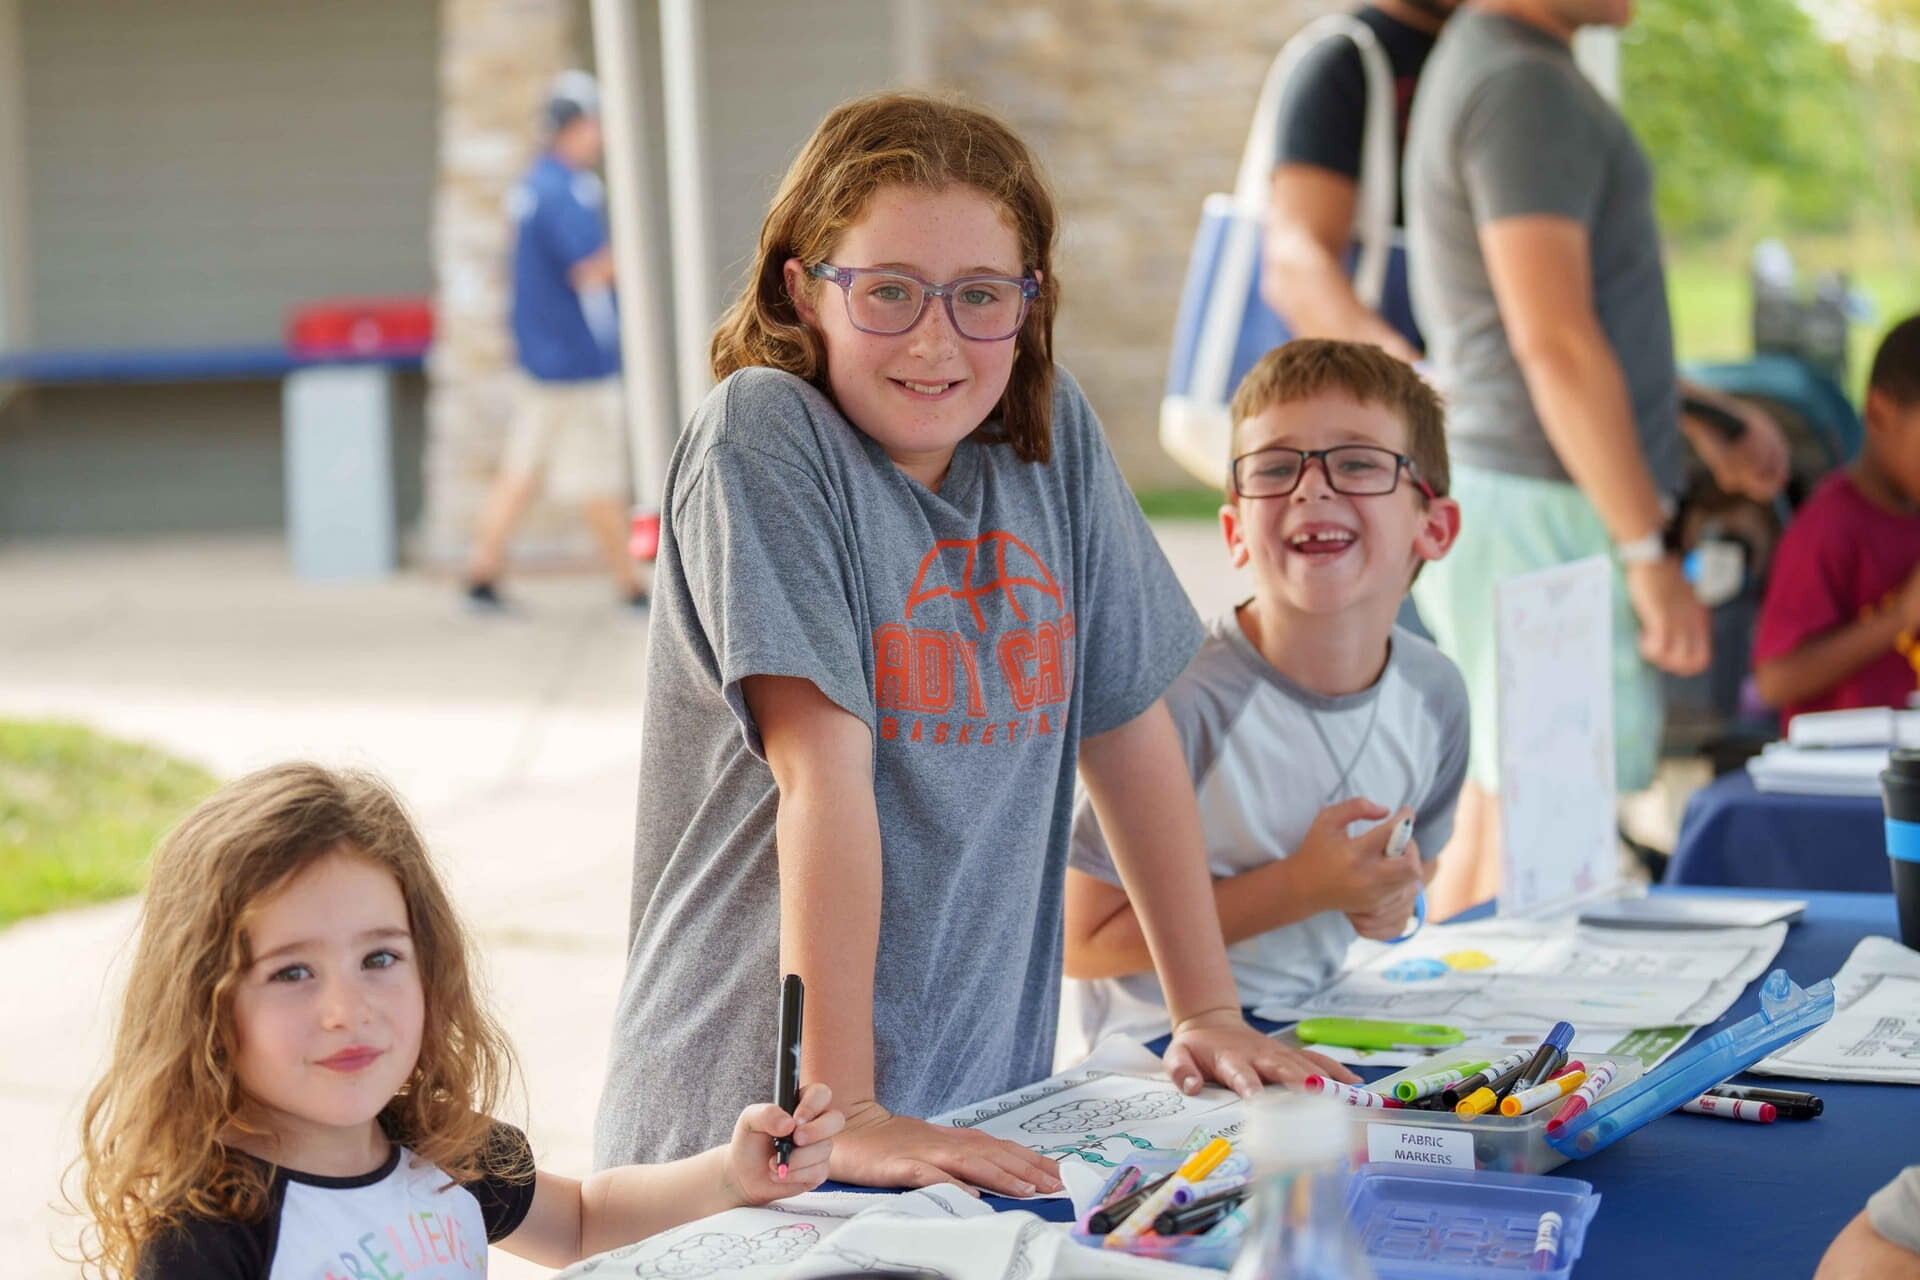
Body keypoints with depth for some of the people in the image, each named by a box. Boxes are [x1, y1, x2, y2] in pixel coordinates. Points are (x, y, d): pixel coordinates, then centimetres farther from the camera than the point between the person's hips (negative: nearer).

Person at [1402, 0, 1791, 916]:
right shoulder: (1524, 86, -15)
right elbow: (1553, 343, -21)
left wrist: (1705, 418, 20)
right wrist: (1650, 555, -19)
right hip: (1547, 506, -10)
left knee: (1491, 817, 13)